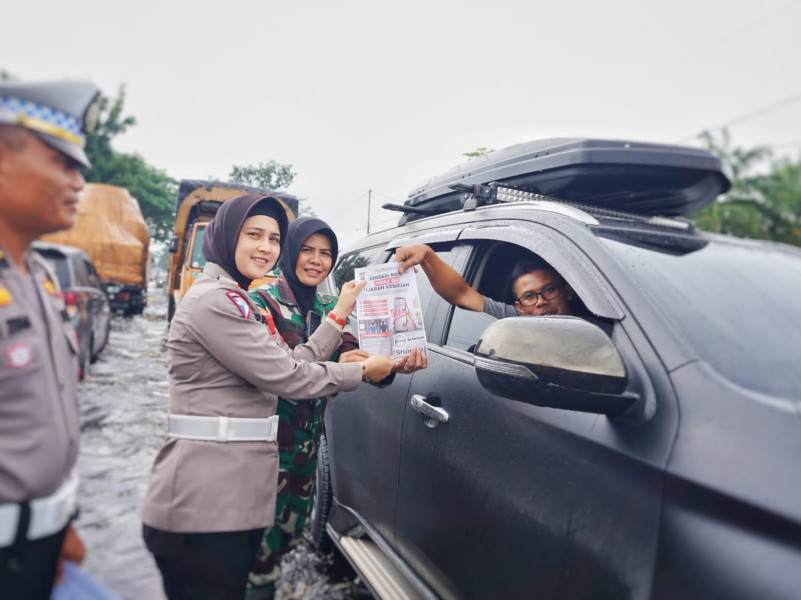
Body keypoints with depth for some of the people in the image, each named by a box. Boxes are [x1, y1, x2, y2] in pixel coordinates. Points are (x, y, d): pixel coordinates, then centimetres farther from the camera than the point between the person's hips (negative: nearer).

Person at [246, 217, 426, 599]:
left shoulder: (328, 308, 9)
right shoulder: (263, 300, -10)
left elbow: (351, 355, -5)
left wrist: (394, 365, -25)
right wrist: (332, 368, -34)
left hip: (308, 441, 6)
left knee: (292, 526, 20)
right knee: (261, 531, -1)